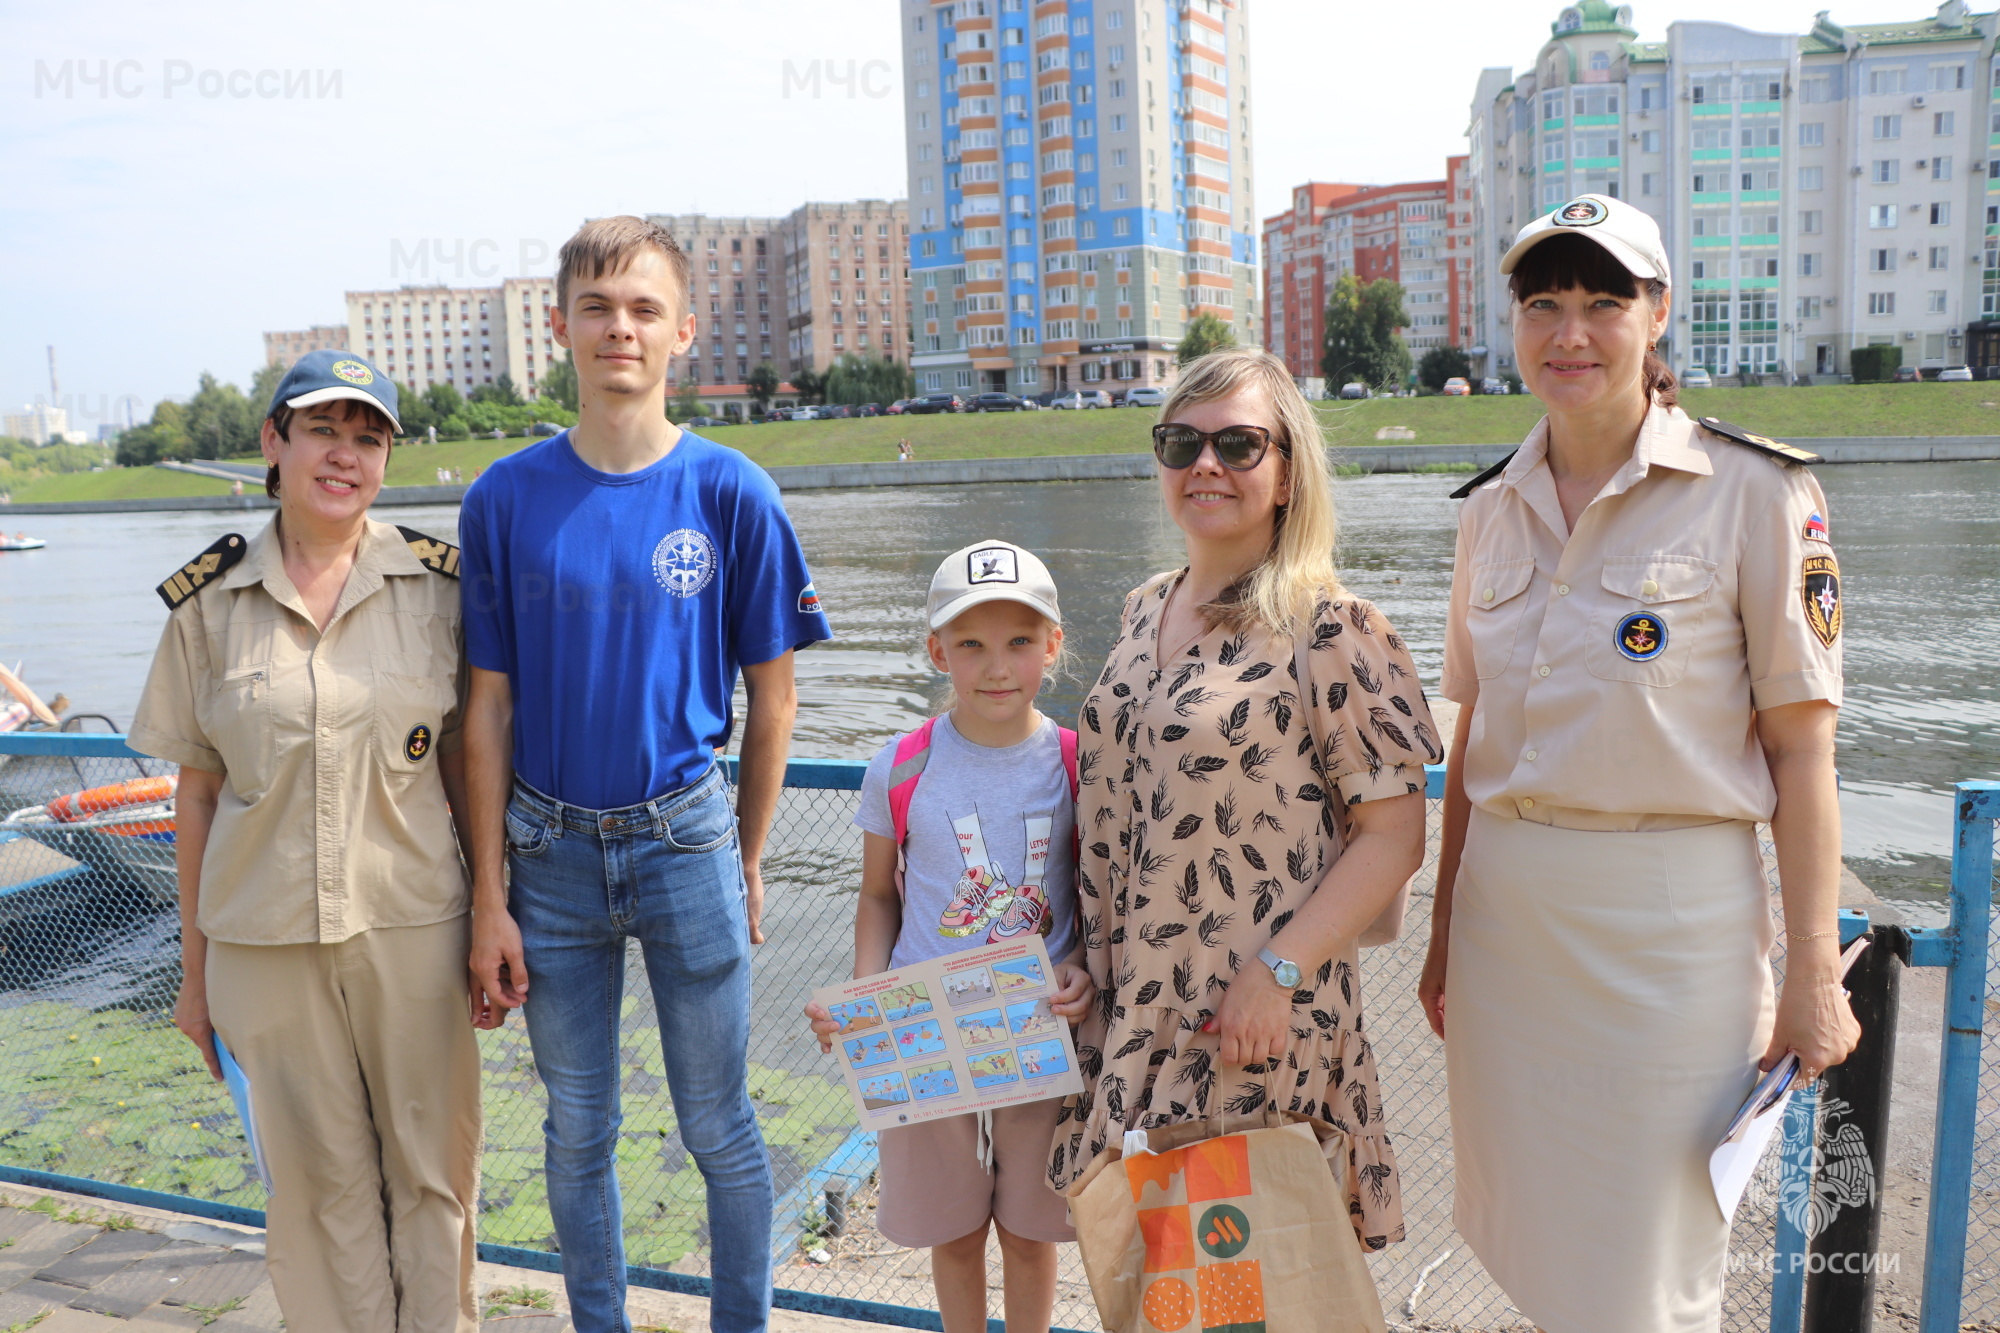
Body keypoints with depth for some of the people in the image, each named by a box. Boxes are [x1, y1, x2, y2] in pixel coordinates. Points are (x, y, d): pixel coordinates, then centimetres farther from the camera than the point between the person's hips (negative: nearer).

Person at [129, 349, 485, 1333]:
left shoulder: (435, 584, -1)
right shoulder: (208, 601, 0)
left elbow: (464, 765, 3)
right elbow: (198, 792, 4)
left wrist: (493, 925, 1)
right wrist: (195, 974, 7)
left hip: (412, 925, 0)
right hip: (266, 940, 0)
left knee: (434, 1168, 10)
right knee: (318, 1178, 12)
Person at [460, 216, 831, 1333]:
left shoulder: (731, 493, -6)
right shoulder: (507, 499, -3)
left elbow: (771, 693, 1)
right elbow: (490, 707, 0)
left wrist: (746, 860, 5)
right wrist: (490, 897, -1)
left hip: (687, 840, -1)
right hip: (552, 851, 2)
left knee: (721, 1128, 11)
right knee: (579, 1132, 16)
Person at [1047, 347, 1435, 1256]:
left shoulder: (1331, 628, -12)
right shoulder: (1143, 613, 8)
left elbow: (1392, 836, -13)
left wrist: (1277, 972, -20)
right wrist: (1083, 953, 11)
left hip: (1255, 1017, -6)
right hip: (1128, 1004, 6)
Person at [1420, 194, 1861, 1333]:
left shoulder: (1753, 491, -7)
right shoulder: (1494, 508, 8)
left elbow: (1801, 747, -7)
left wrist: (1814, 972, -9)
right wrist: (1446, 931, 13)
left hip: (1669, 911, -5)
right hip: (1505, 908, 5)